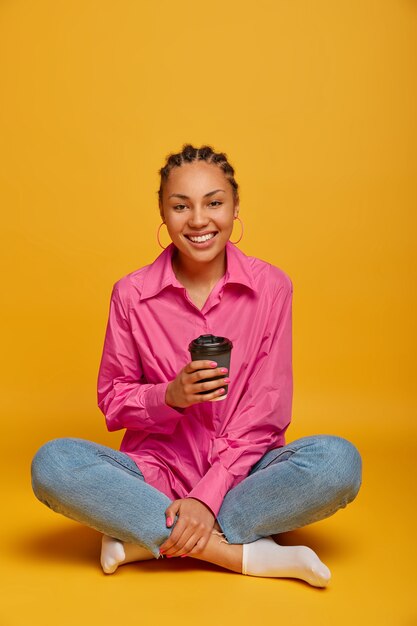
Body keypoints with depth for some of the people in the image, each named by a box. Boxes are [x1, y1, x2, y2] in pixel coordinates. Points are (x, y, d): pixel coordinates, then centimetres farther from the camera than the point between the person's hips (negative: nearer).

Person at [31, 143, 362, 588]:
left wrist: (209, 495, -17)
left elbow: (266, 410, -6)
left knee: (338, 460, -28)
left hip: (241, 474, 0)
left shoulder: (270, 287, -4)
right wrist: (169, 397, -19)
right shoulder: (131, 293, -3)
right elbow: (112, 403, 2)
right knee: (52, 463, -26)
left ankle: (147, 538, -20)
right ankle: (246, 554, -23)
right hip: (156, 472, 1)